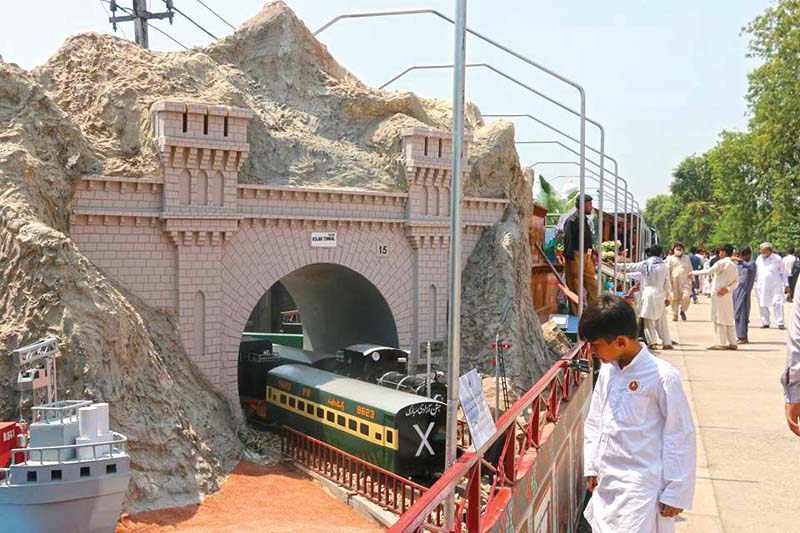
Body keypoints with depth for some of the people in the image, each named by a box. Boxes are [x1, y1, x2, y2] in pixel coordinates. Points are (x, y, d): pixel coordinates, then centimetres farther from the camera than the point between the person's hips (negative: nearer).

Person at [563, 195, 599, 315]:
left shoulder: (584, 220, 16)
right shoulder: (572, 221, -13)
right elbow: (568, 242, -17)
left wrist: (591, 255, 18)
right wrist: (572, 263, -21)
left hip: (586, 256, 9)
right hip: (576, 256, -9)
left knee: (592, 285, 9)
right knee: (575, 288, -2)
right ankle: (576, 315, 5)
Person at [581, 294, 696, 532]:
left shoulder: (662, 377, -16)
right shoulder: (607, 370, 4)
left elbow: (680, 437, -11)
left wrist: (676, 493, -9)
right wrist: (591, 467, 14)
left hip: (640, 488, -7)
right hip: (605, 484, 7)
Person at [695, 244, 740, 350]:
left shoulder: (722, 263, -9)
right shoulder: (734, 266, 14)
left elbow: (708, 271, -13)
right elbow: (736, 282, 7)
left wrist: (694, 272, -3)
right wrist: (728, 288, -7)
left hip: (718, 294, -8)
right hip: (727, 295, 8)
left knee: (719, 319, -5)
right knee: (729, 319, 11)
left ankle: (721, 343, -5)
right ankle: (732, 343, 12)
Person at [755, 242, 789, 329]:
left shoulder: (777, 259, -1)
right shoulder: (759, 259, 8)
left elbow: (783, 272, 4)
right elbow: (756, 272, 18)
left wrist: (786, 284, 1)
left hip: (775, 286, -3)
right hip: (762, 286, 3)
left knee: (777, 303, -9)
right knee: (762, 305, 4)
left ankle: (780, 323, -6)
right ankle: (765, 322, 14)